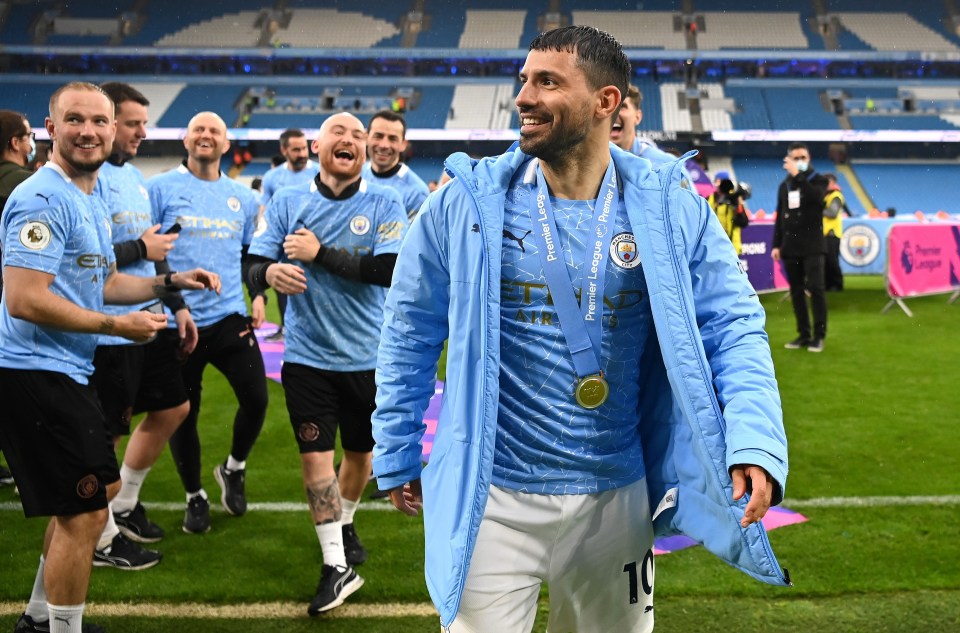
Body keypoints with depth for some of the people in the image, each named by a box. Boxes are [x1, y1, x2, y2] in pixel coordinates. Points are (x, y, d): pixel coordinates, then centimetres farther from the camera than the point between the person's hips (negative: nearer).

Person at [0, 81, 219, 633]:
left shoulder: (92, 200, 15)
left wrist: (170, 282, 11)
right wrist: (119, 325, -18)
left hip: (69, 372, 11)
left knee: (99, 486, 23)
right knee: (84, 512, -4)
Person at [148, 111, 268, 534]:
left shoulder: (243, 197, 10)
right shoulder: (160, 189, -2)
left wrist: (258, 294, 5)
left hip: (230, 317, 3)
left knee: (256, 399, -4)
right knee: (183, 414, 7)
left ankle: (234, 470, 26)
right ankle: (195, 497, 27)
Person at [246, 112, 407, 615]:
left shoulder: (384, 203, -5)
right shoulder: (287, 203, 0)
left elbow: (390, 270, -18)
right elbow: (253, 267, -3)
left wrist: (320, 253, -20)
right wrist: (271, 273, -27)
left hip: (369, 356, 0)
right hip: (308, 356, 0)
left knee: (360, 450, 15)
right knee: (315, 455, -4)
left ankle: (345, 526, 44)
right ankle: (336, 566, 6)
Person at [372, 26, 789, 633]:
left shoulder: (670, 207, -6)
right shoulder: (466, 202, -7)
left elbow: (732, 325, -4)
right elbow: (410, 333, 3)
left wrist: (755, 441, -20)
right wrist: (396, 455, 6)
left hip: (619, 498, 2)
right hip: (490, 501, -1)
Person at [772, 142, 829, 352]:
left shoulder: (818, 180, 1)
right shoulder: (784, 185, 14)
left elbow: (816, 197, -23)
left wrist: (798, 175, -23)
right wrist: (776, 245, 10)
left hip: (812, 247, -4)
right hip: (790, 248, 5)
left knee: (815, 289, -10)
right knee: (796, 291, 5)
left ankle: (819, 335, -4)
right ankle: (803, 334, 12)